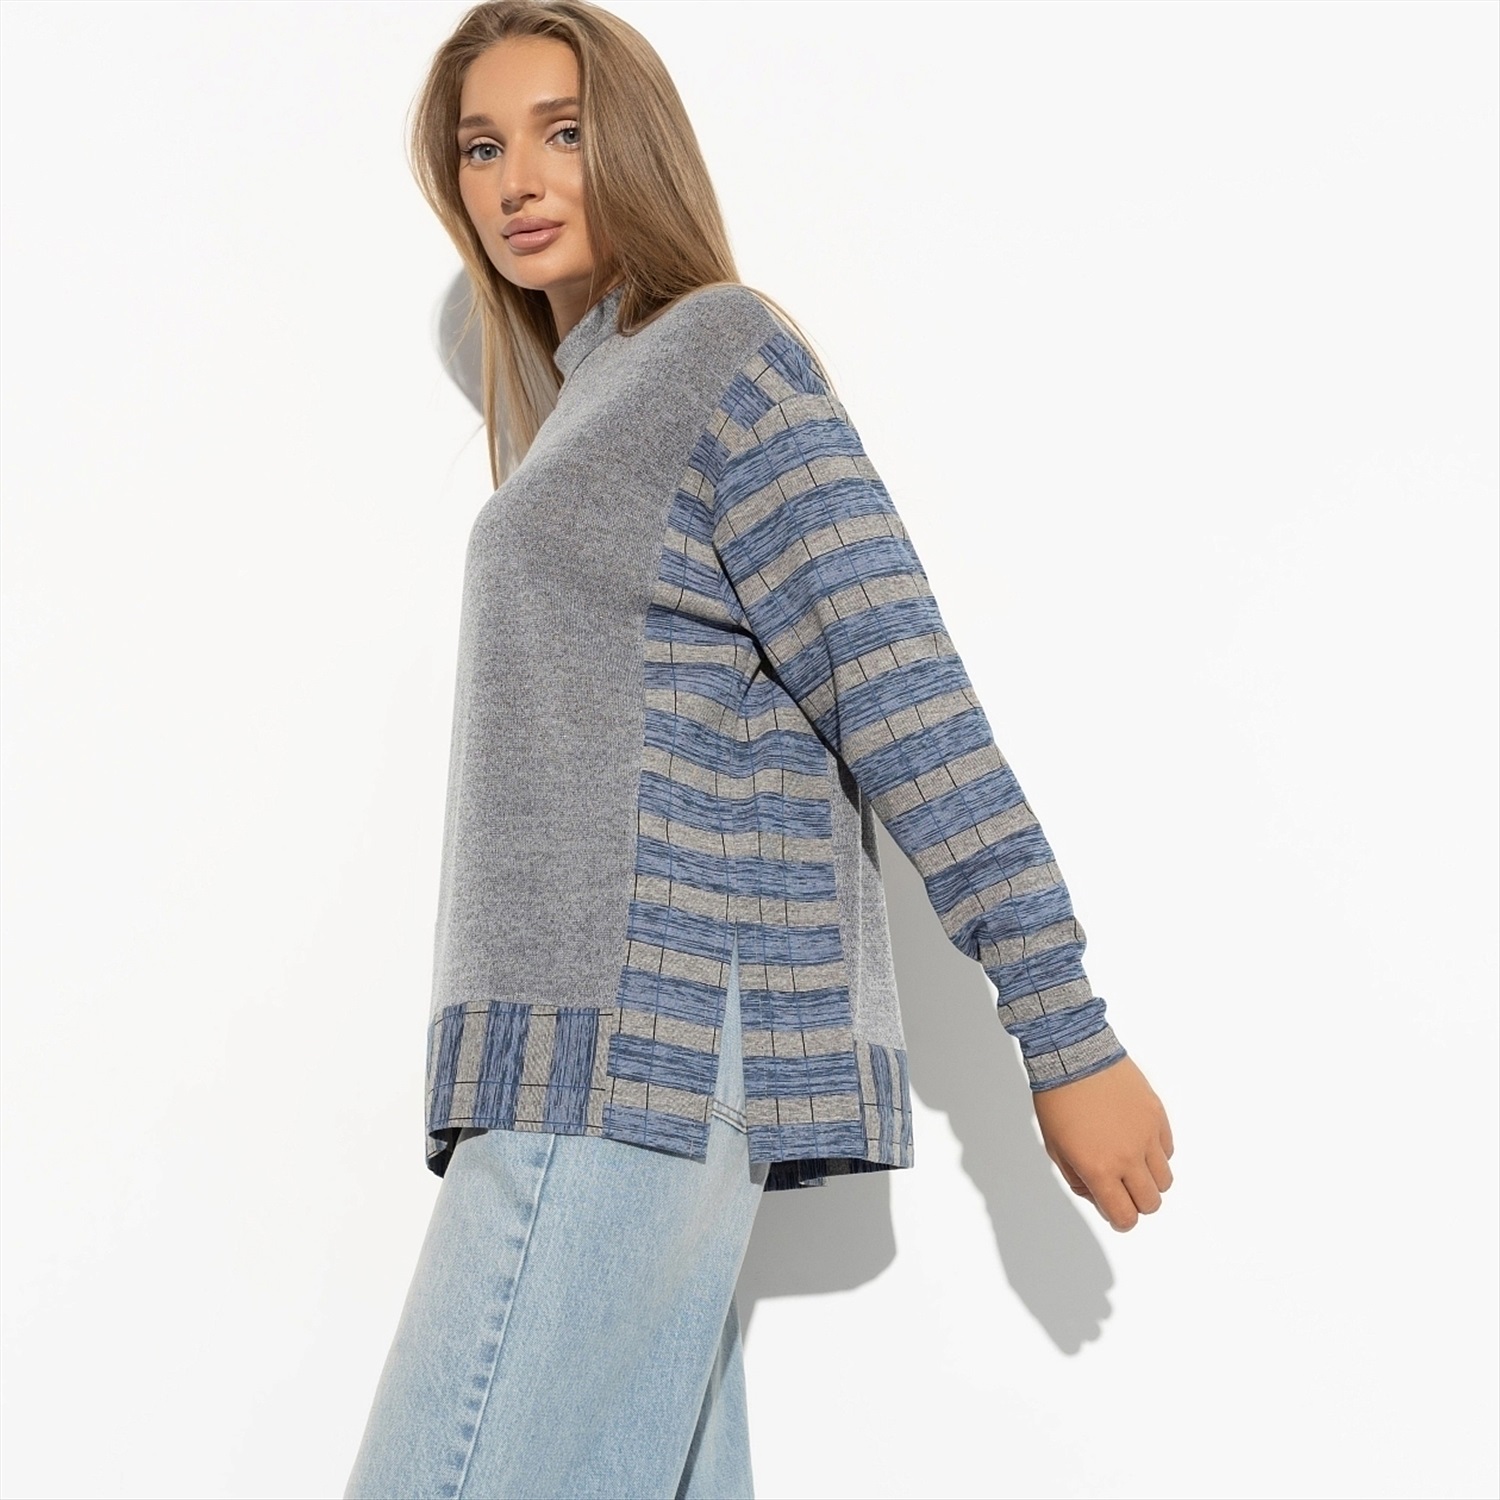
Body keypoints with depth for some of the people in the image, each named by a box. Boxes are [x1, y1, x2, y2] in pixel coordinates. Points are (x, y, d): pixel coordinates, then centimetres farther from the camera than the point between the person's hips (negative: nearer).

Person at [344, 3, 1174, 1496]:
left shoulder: (725, 355, -3)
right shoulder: (583, 412, 25)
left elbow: (907, 704, -11)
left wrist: (1066, 1035, -14)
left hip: (638, 1052, -9)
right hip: (587, 1058, 9)